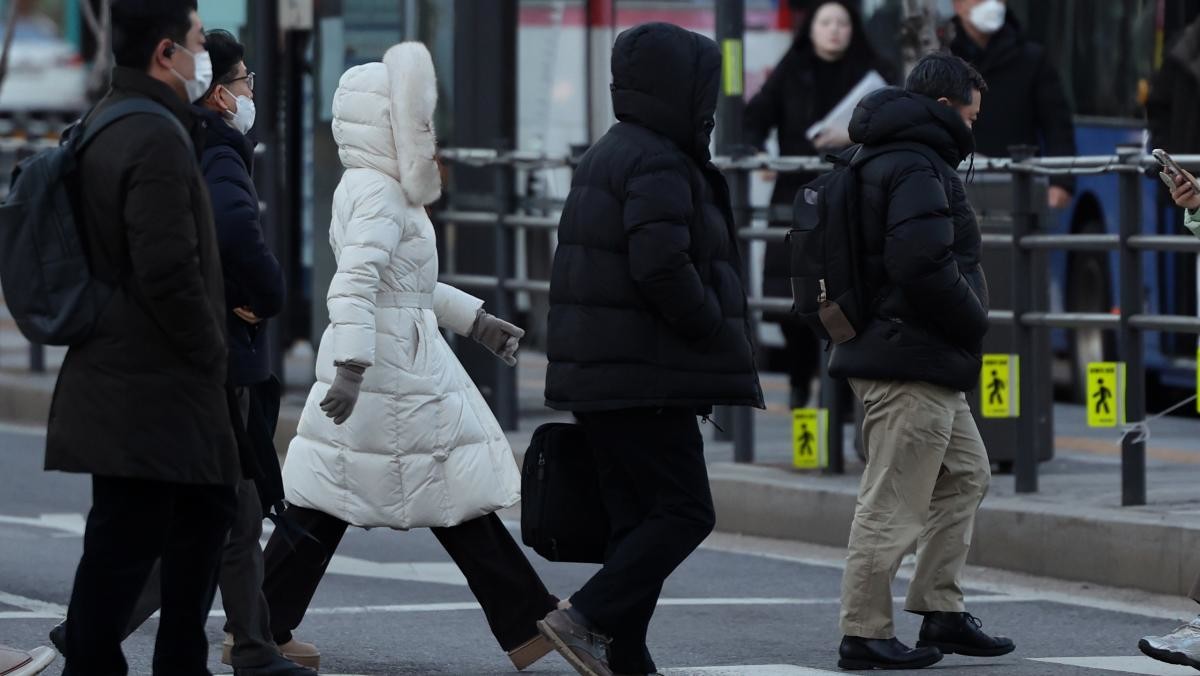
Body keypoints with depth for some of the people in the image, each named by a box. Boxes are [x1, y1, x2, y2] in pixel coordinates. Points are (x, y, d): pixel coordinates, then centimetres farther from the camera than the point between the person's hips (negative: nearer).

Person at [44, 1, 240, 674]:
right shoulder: (157, 140, -19)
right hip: (151, 389, -11)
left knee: (205, 511, 20)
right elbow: (170, 275, -23)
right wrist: (210, 353, -10)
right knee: (126, 542, -6)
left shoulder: (104, 125, 14)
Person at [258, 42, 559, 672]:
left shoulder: (365, 189, 18)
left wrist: (475, 319, 31)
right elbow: (355, 283, -28)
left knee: (322, 502, 7)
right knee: (459, 501, -2)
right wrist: (351, 368, -37)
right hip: (394, 370, -10)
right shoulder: (380, 195, -15)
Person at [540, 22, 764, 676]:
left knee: (638, 517, 11)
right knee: (685, 513, -7)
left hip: (596, 374, 10)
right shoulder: (660, 166, -14)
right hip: (645, 377, -10)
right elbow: (662, 267, -26)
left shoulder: (605, 157, 18)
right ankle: (587, 618, -14)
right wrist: (713, 329, -12)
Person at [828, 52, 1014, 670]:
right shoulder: (917, 168, -16)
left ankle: (941, 613, 21)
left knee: (966, 476, 19)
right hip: (912, 363, -11)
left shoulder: (883, 161, 18)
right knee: (893, 502, -6)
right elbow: (924, 265, -27)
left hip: (924, 364, 11)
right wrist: (974, 320, -11)